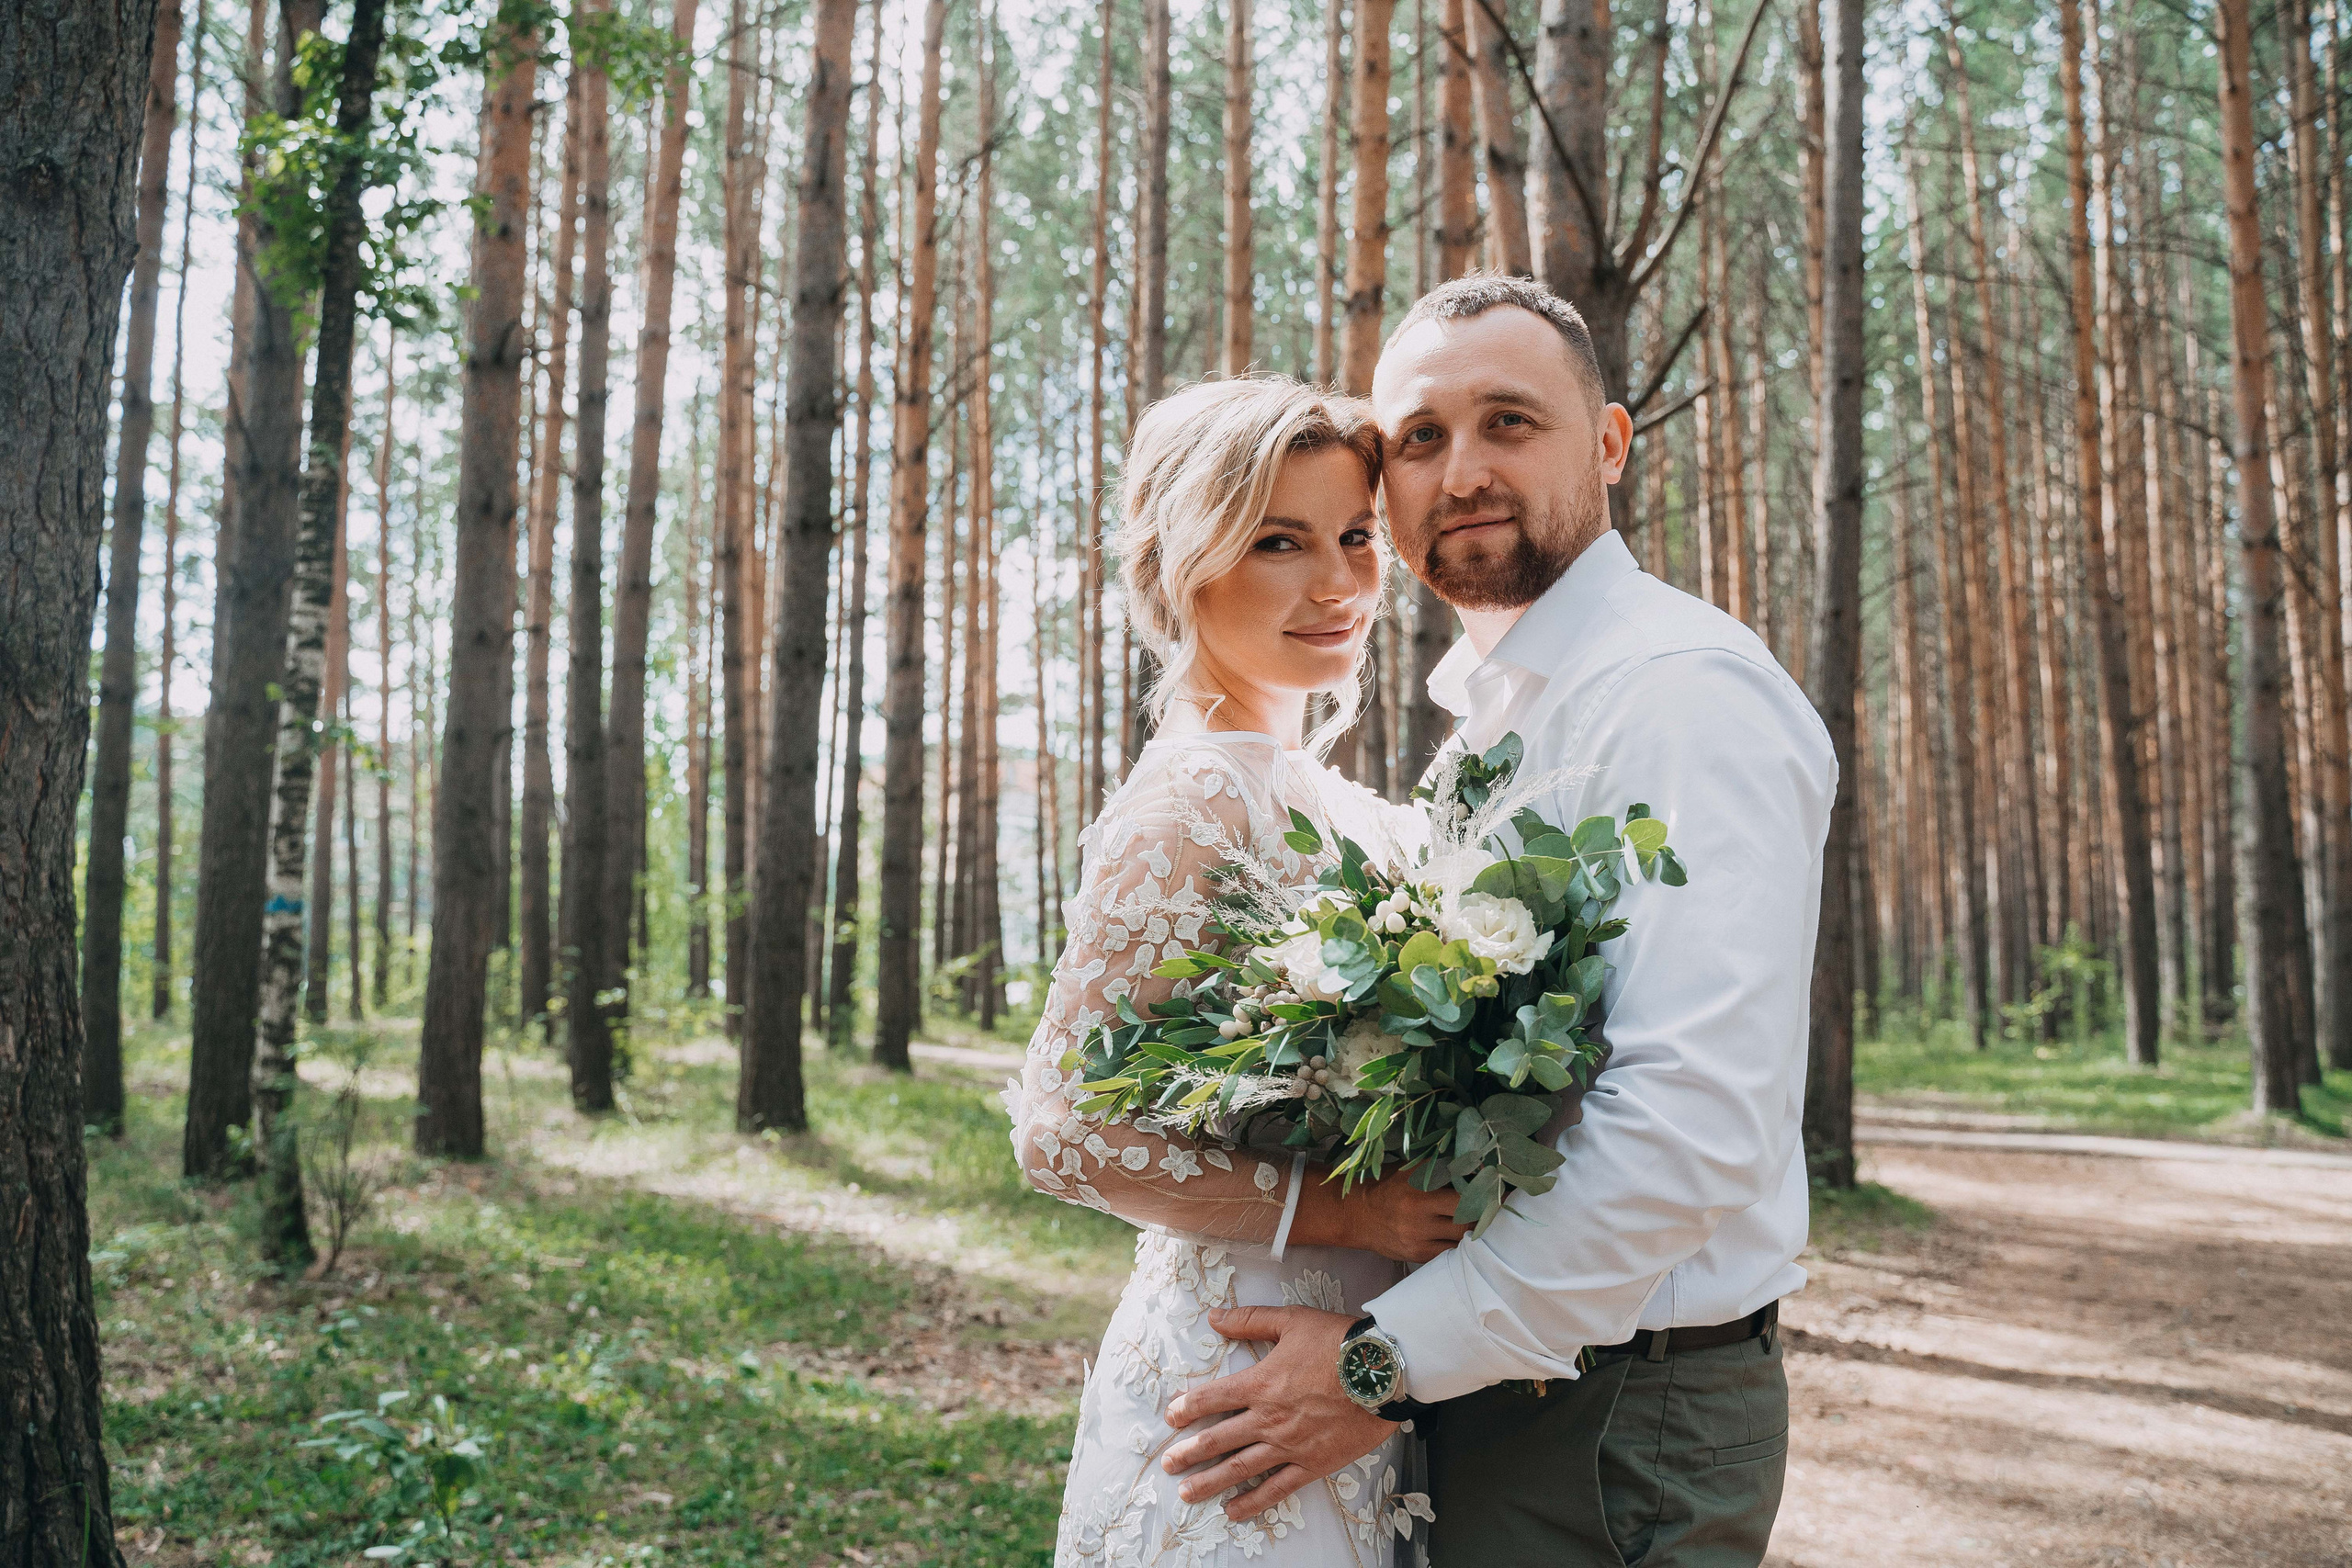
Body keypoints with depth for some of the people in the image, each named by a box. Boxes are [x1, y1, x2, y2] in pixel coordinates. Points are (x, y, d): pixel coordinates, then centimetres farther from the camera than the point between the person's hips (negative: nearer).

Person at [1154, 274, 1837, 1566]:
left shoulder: (1686, 692, -18)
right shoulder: (1489, 713, 12)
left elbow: (1694, 1127, -28)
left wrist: (1389, 1361, -23)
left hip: (1613, 1437, -9)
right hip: (1478, 1395, 9)